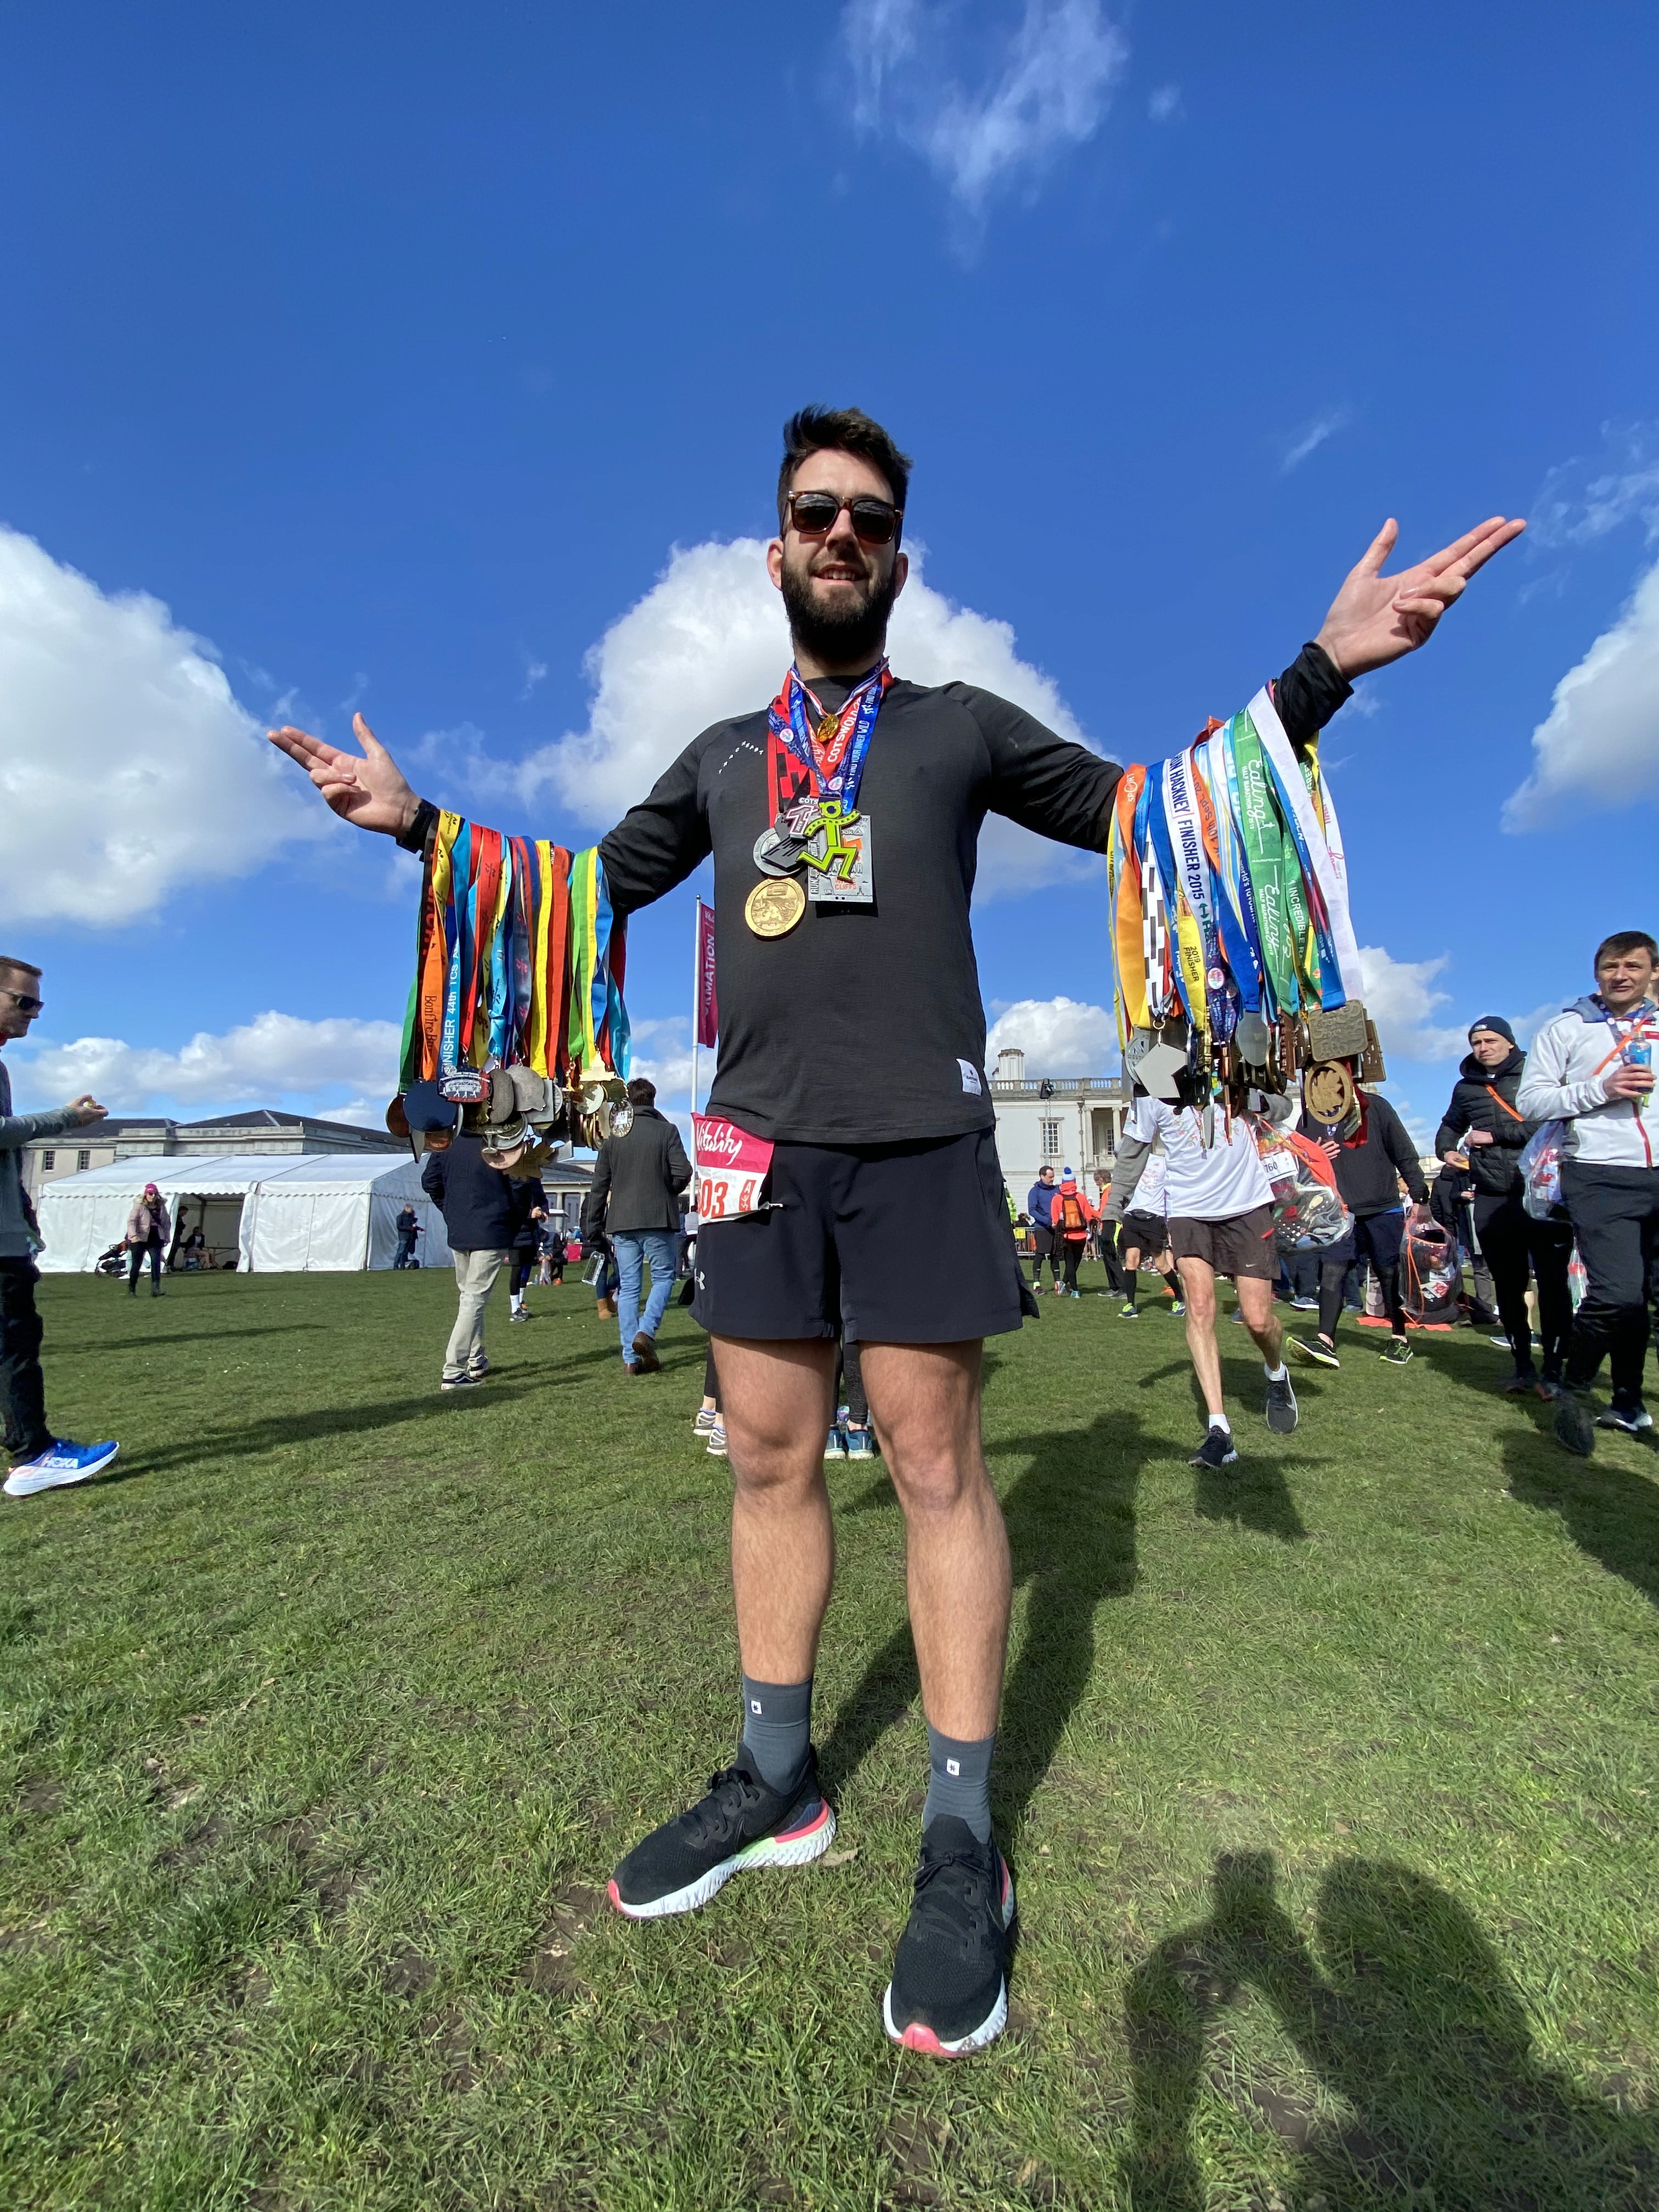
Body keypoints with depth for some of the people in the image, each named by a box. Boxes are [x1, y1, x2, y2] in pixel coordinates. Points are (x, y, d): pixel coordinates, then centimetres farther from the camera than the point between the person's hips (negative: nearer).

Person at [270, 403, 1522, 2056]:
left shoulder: (963, 726, 14)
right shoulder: (718, 758, 22)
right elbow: (591, 891, 26)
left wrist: (1324, 663, 6)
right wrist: (415, 821, 23)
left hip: (918, 1140, -3)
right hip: (758, 1139, 4)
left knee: (934, 1467, -1)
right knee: (768, 1460, 8)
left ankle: (962, 1850, 18)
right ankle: (776, 1783, 28)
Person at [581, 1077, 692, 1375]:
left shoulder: (613, 1135, 7)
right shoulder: (667, 1131, -2)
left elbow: (599, 1185, 8)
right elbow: (683, 1173, -11)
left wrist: (594, 1227, 14)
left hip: (621, 1221, 3)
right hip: (658, 1219, -3)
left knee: (628, 1287, 7)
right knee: (663, 1277, 11)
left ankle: (631, 1358, 6)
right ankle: (646, 1331, -10)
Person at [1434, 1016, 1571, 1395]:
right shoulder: (1466, 1087, 16)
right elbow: (1450, 1126, 31)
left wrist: (1495, 1135, -10)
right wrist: (1447, 1149, 11)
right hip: (1492, 1200, 4)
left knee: (1552, 1282, -4)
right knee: (1507, 1285, 8)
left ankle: (1553, 1370, 5)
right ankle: (1523, 1366, 18)